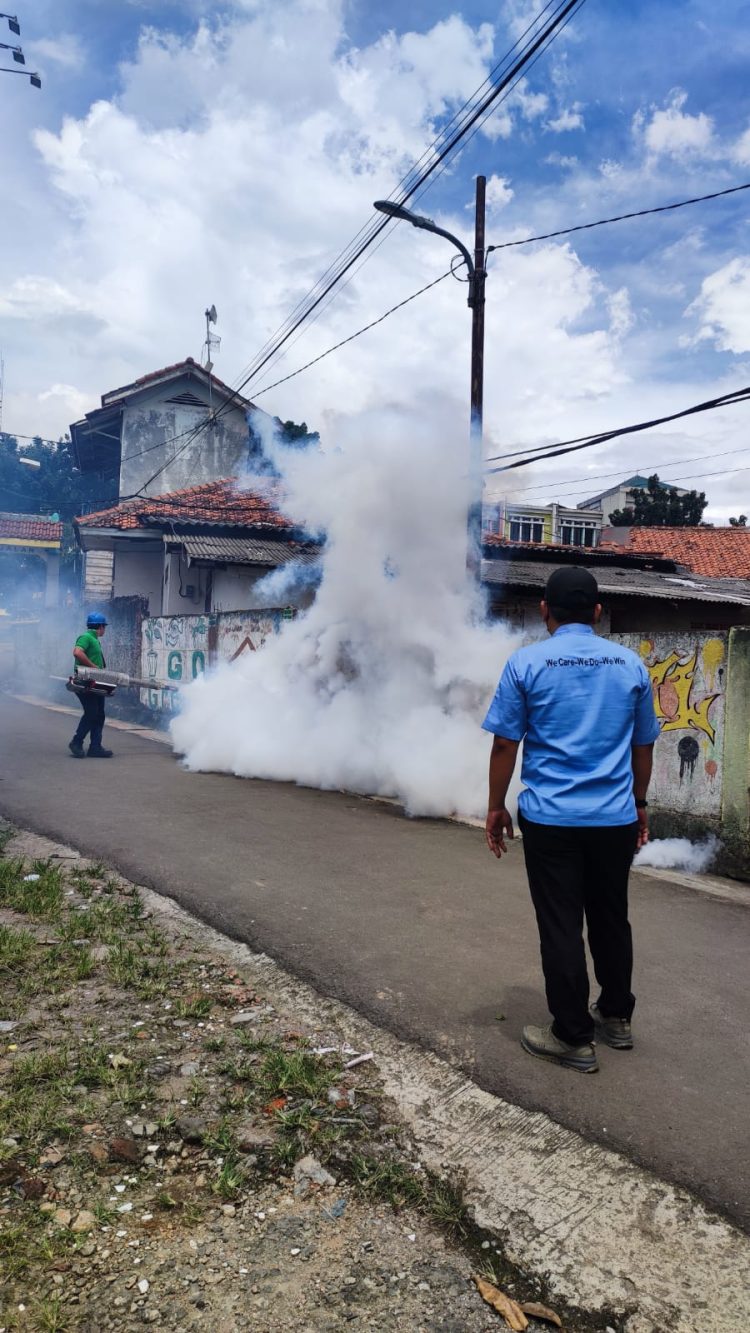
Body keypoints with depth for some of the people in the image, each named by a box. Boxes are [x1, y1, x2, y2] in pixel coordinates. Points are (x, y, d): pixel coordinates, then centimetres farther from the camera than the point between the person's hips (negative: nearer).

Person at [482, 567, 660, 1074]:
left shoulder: (526, 663, -6)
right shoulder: (631, 664, 4)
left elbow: (505, 744, -6)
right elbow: (643, 745, 11)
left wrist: (497, 808, 5)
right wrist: (640, 804, 23)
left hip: (550, 818, -4)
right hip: (616, 818, 4)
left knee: (561, 929, 6)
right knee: (611, 920, 19)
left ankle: (574, 1038, 16)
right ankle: (616, 1018, 35)